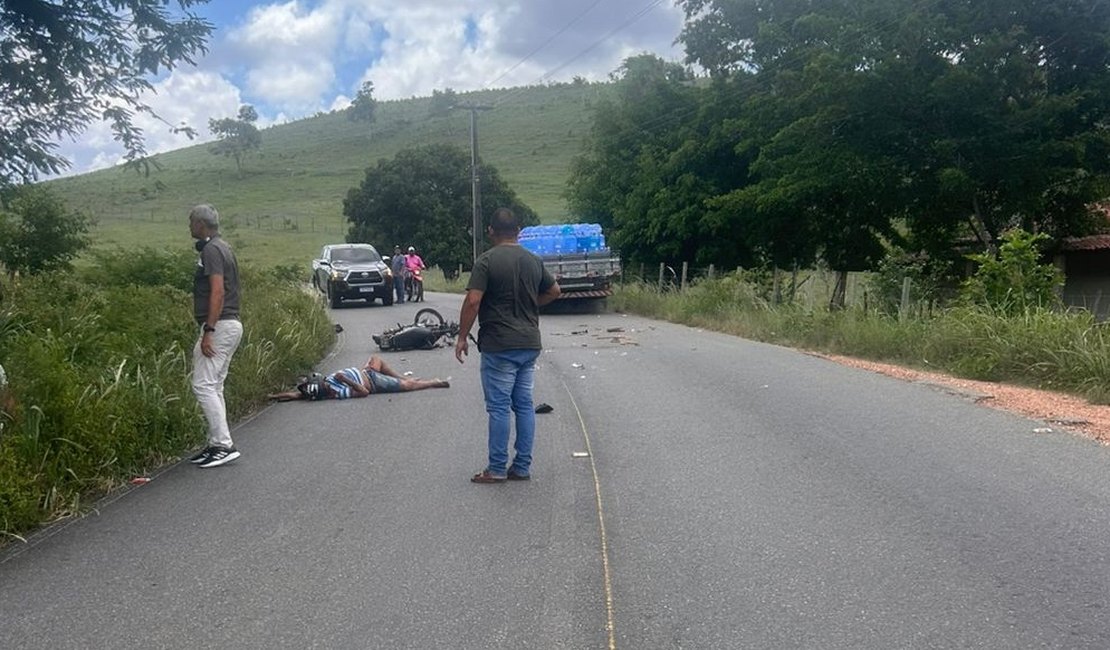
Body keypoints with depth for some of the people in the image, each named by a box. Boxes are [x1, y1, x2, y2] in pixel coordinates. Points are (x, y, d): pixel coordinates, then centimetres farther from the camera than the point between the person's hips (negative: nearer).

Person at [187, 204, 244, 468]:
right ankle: (216, 444, 17)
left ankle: (224, 445, -10)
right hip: (231, 325, 10)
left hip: (220, 326, -10)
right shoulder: (222, 247, 19)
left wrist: (208, 331, -24)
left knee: (203, 385, -9)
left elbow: (218, 292, -22)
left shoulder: (211, 250, -12)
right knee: (214, 387, 13)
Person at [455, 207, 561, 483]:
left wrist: (462, 337, -7)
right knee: (524, 405, 10)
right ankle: (522, 467, 15)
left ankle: (497, 469, 8)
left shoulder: (487, 261, -10)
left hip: (499, 346, -6)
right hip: (530, 344, 6)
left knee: (499, 407, 1)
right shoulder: (533, 261, 9)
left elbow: (473, 302, -16)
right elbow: (554, 290, 21)